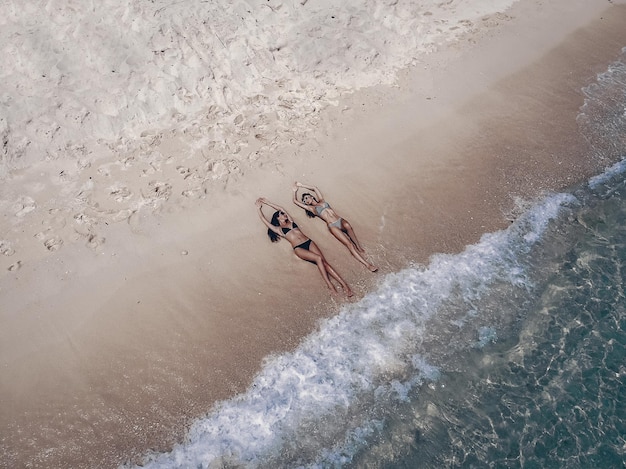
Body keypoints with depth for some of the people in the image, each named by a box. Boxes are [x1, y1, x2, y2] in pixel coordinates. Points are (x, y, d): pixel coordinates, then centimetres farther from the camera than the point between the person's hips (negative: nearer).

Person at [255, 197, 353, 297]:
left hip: (309, 242, 5)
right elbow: (264, 220, 10)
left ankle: (343, 283, -20)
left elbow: (281, 208, 30)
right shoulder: (278, 229, 10)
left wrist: (267, 202, 34)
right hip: (298, 249, -4)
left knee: (324, 261, -13)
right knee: (318, 258, -26)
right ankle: (330, 285, -24)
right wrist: (259, 207, 23)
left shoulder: (290, 222, 24)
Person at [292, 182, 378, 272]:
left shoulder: (322, 201, 26)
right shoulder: (311, 208, 17)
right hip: (332, 226, -3)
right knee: (348, 243, -21)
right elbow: (295, 201, 20)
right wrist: (295, 190, 32)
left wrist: (302, 185, 38)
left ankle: (359, 247, -23)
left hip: (340, 220, 3)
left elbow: (314, 188, 34)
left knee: (347, 225, -35)